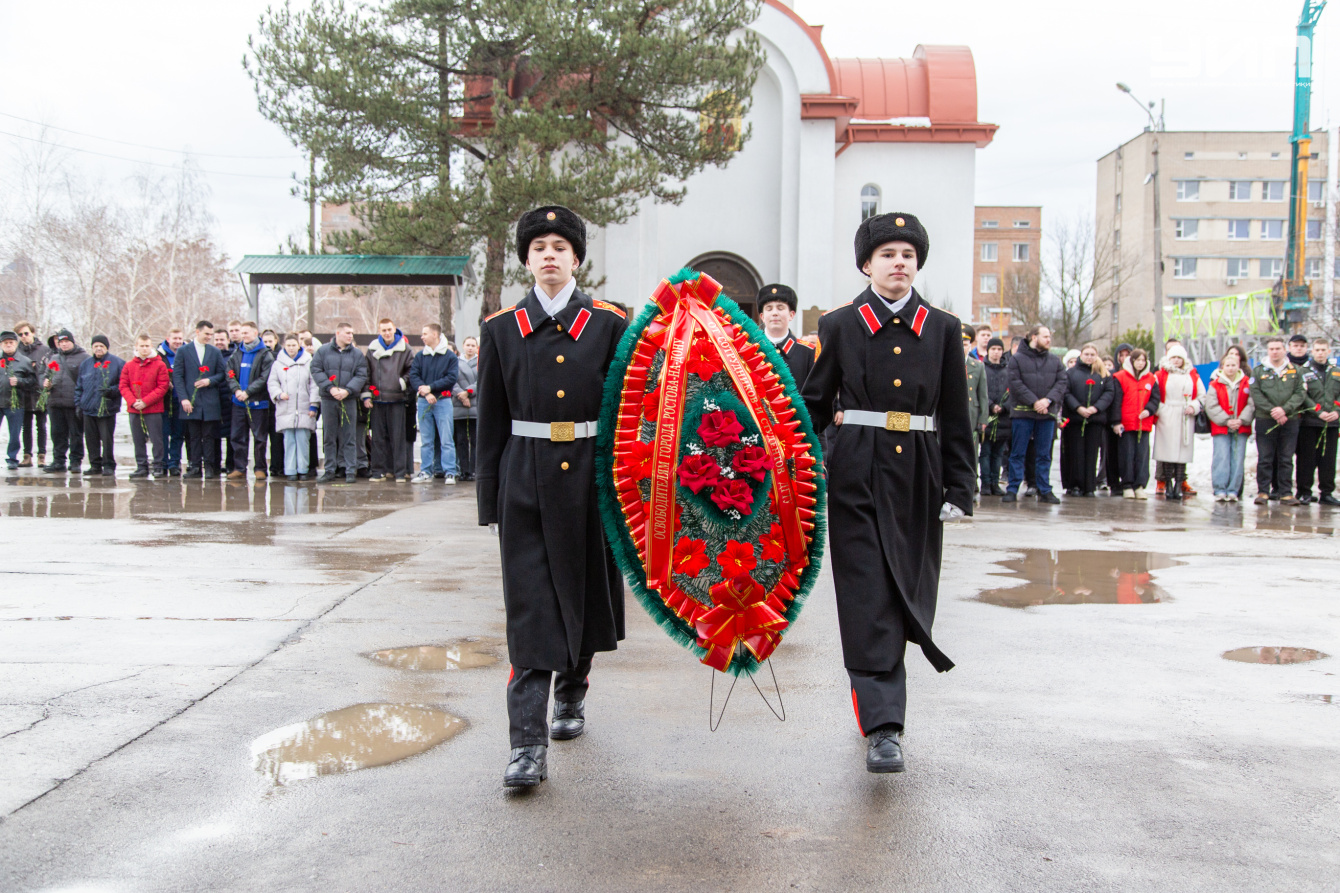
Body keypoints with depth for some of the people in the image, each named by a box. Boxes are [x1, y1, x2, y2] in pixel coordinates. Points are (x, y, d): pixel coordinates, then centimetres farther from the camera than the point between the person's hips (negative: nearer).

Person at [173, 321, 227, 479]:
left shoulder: (215, 352, 10)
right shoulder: (183, 351, 5)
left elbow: (221, 373, 11)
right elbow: (177, 376, 1)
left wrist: (210, 380, -10)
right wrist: (183, 398, -9)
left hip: (210, 401, 1)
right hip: (191, 401, -1)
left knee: (209, 436, 1)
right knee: (193, 436, 2)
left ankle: (209, 467, 5)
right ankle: (195, 466, 7)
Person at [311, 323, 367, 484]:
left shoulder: (357, 354, 7)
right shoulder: (323, 351, 6)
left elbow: (361, 376, 1)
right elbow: (316, 371, -1)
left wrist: (347, 390, -14)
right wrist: (330, 388, -14)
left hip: (349, 400, 0)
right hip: (328, 400, 0)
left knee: (348, 437, 0)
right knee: (329, 437, 6)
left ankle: (351, 471, 4)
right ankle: (329, 470, 13)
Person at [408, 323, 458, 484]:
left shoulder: (450, 356, 1)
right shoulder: (420, 356, 10)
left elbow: (451, 378, -7)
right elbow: (413, 376, 2)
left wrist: (430, 387, -12)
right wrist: (425, 392, -13)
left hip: (443, 400, -3)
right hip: (423, 401, 3)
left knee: (446, 440, -5)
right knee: (426, 440, 7)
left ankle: (449, 472, -3)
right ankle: (426, 472, 12)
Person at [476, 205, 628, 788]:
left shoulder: (608, 323, 3)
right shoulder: (502, 328, 5)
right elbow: (491, 419, 7)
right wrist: (490, 496, 4)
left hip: (591, 478, 1)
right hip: (527, 482, 0)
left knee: (585, 594, 13)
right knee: (530, 605, -5)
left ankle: (571, 695, 38)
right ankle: (528, 744, -6)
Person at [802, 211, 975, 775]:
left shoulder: (943, 329, 8)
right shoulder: (840, 326, 3)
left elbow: (956, 417, 8)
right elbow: (815, 402, 7)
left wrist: (959, 490, 3)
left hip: (918, 480, 3)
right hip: (858, 478, -2)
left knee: (907, 594, 11)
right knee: (869, 597, -7)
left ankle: (877, 699, 32)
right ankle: (884, 727, -7)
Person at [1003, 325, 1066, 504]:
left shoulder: (1055, 360, 12)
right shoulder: (1017, 359, -1)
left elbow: (1061, 382, 4)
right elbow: (1015, 383, -10)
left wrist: (1048, 400, -13)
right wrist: (1034, 402, -16)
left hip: (1047, 413, 4)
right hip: (1022, 412, -3)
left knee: (1045, 454, 7)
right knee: (1017, 453, 1)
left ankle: (1044, 490, 13)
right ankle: (1012, 489, 5)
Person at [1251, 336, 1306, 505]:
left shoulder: (1295, 371, 9)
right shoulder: (1259, 371, 6)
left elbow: (1300, 394, 1)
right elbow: (1256, 394, -3)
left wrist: (1284, 409, -14)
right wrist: (1272, 411, -14)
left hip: (1290, 421, 1)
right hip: (1265, 421, -1)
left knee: (1286, 459, 4)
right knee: (1265, 459, 0)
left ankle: (1285, 493, 8)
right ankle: (1263, 491, 5)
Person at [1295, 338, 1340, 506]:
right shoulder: (1303, 372, 3)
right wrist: (1319, 412, -17)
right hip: (1309, 422, -3)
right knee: (1307, 459, -1)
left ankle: (1326, 493, 10)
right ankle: (1304, 492, 5)